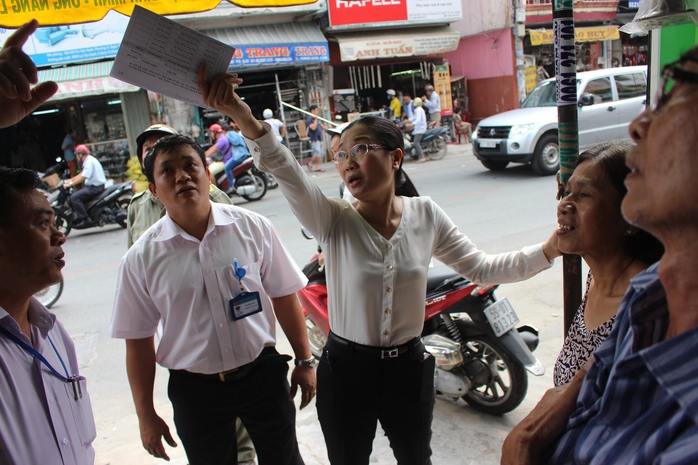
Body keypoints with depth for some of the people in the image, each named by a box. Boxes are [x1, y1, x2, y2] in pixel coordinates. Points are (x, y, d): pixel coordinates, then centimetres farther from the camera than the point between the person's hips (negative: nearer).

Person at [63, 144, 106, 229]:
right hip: (93, 186, 11)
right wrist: (70, 180, 21)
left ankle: (85, 220, -21)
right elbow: (82, 174, 26)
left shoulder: (90, 161, -15)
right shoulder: (88, 160, 18)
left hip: (96, 187, -11)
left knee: (74, 197, -19)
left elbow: (83, 177, -23)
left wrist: (70, 184, -20)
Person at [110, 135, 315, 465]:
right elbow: (138, 341, -2)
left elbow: (284, 296, -1)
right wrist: (146, 416, 3)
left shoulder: (252, 227, -9)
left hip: (262, 373, 1)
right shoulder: (141, 258, -9)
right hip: (195, 390, 0)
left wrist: (304, 361, 4)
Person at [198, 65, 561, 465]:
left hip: (409, 368, 2)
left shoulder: (426, 215, -7)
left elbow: (481, 268, -1)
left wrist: (549, 250, -10)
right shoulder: (333, 221, -16)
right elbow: (288, 173, -34)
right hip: (346, 372, -1)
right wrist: (245, 120, -51)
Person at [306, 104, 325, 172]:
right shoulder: (309, 120, -8)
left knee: (321, 153, 6)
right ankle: (310, 163, 5)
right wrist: (315, 119, -16)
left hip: (320, 138, 8)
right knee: (317, 153, -16)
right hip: (315, 139, -8)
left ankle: (317, 167, 11)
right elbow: (313, 127, -23)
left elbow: (323, 128, 22)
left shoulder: (318, 119, 16)